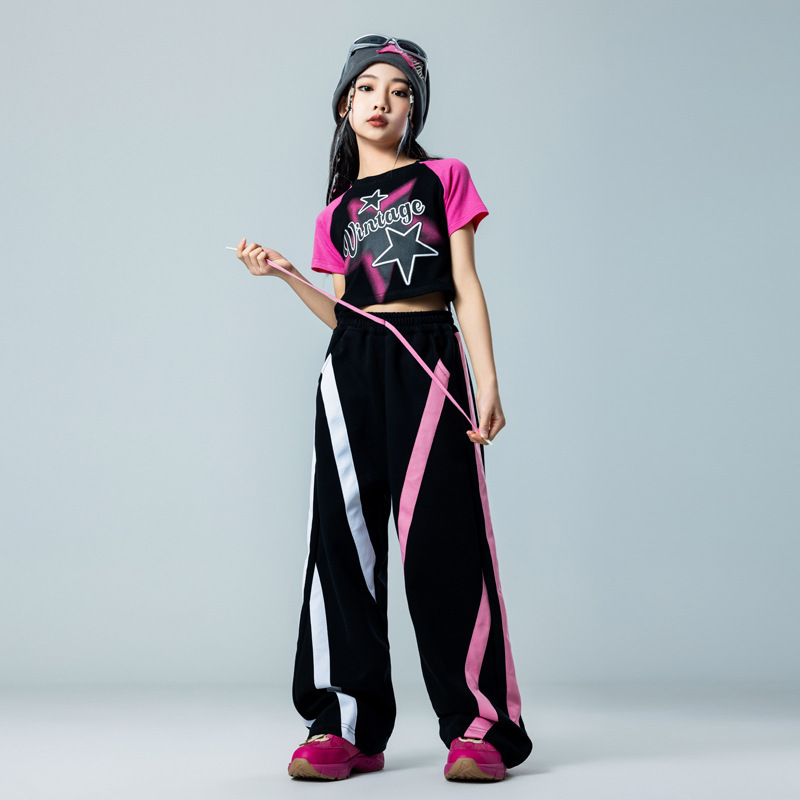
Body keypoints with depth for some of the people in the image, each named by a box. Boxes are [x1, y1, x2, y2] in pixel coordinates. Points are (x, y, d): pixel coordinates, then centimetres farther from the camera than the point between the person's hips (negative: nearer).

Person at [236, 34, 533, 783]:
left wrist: (489, 384, -4)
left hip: (428, 360, -4)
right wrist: (286, 274, 3)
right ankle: (345, 725, 2)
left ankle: (478, 726, -5)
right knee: (344, 537, -2)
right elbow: (343, 313, 16)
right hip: (352, 368, 4)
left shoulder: (443, 179, 11)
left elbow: (466, 286, 5)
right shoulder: (338, 214, 19)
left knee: (440, 538, -10)